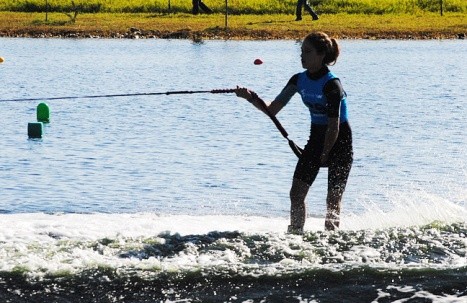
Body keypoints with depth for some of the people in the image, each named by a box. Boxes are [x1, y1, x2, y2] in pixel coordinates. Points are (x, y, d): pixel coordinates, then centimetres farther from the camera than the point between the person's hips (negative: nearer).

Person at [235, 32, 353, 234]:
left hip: (339, 142, -6)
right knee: (296, 193, -2)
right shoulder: (299, 80, -2)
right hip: (316, 139, 7)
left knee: (333, 200, -6)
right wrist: (252, 98, -20)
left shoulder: (331, 85, -23)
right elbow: (272, 110, -4)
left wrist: (323, 157, -15)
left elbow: (334, 128, -21)